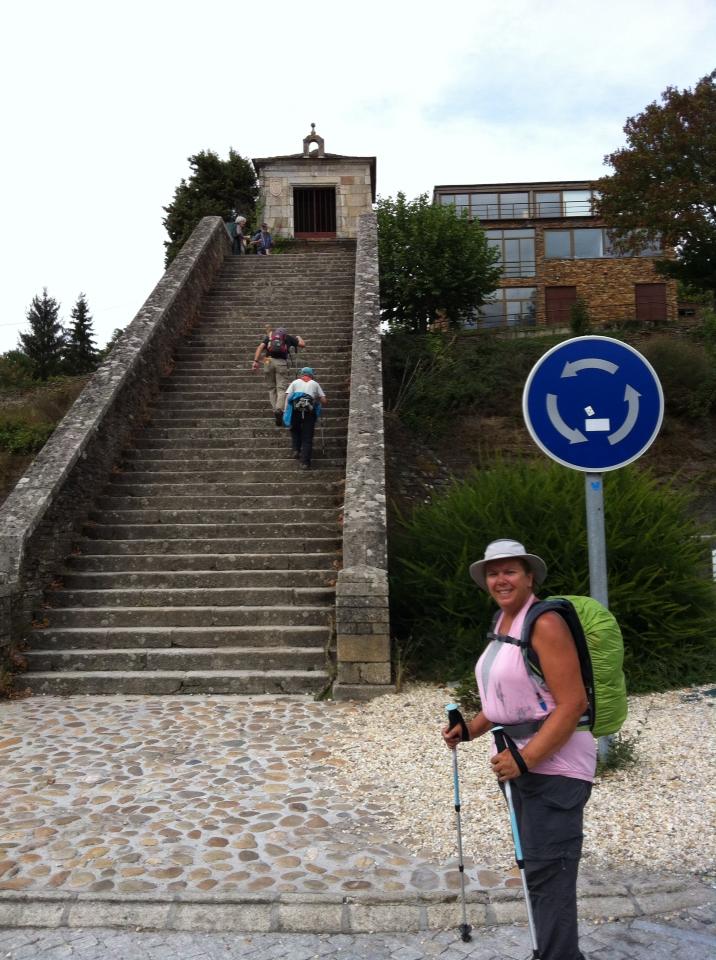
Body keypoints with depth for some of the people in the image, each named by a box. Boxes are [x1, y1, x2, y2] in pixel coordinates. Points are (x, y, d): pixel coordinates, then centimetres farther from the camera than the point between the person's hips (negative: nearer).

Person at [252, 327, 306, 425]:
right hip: (281, 362, -1)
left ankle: (275, 409, 5)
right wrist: (298, 338, 43)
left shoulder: (269, 336, 23)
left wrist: (256, 361, 0)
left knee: (271, 388, 14)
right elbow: (303, 344, 20)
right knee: (281, 388, -7)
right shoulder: (288, 337, 21)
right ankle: (279, 409, -29)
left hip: (269, 361, 2)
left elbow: (260, 347, 7)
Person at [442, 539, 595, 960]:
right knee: (535, 866, 19)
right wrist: (470, 729, 7)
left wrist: (525, 758, -25)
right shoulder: (502, 624, 9)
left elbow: (572, 704, -23)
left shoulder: (545, 624, -18)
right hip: (522, 758, 9)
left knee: (547, 872, -4)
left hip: (554, 763, -9)